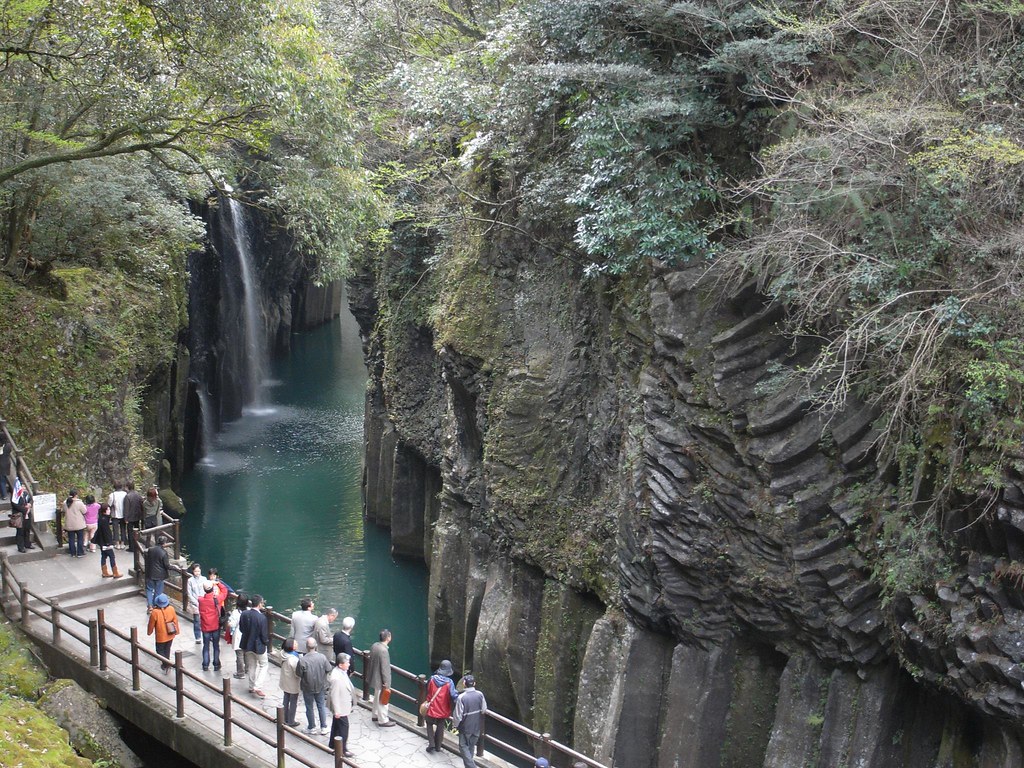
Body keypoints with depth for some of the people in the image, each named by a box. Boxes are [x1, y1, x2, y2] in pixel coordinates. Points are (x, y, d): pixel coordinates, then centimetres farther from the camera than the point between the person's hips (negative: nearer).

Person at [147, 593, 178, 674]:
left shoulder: (155, 612, -25)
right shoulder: (171, 609, -15)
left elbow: (151, 624, -12)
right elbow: (175, 620, -3)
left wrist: (149, 632, 9)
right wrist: (176, 631, 13)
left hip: (161, 636, -4)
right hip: (170, 635, 4)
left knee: (160, 650, 16)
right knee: (167, 650, 23)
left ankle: (167, 664, 0)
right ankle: (166, 665, 36)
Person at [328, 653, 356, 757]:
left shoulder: (342, 671, -3)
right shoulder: (336, 678, -33)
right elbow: (334, 695, -27)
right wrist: (337, 711, -21)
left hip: (344, 705, 10)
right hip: (340, 707, -10)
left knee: (336, 724, 23)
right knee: (343, 726, 2)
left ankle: (332, 744, 40)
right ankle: (342, 750, 14)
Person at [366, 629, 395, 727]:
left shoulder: (374, 646, -3)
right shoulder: (383, 650, -30)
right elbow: (385, 669, -25)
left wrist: (369, 676, 22)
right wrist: (386, 685, -17)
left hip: (374, 677, 9)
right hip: (380, 680, -9)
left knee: (377, 697, 26)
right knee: (383, 700, 6)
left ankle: (376, 715, 42)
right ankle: (383, 721, 19)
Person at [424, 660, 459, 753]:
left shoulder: (432, 679, -12)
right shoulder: (449, 682, -19)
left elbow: (427, 690, 4)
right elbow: (453, 695, -25)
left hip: (432, 708, 0)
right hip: (443, 710, 0)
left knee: (430, 725, 19)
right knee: (440, 727, 16)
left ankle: (431, 744, 9)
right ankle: (438, 746, 24)